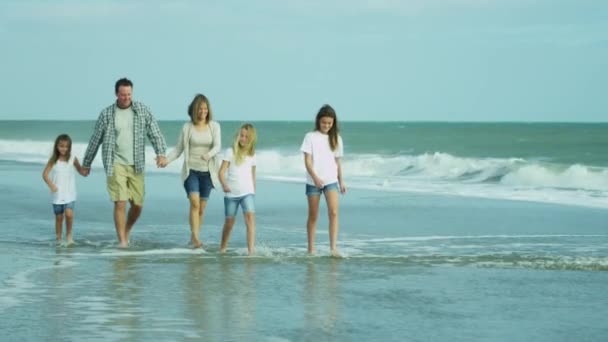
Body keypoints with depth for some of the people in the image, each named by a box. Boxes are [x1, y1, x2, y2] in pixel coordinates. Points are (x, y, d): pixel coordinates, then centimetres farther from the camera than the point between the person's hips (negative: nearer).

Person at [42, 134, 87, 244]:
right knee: (59, 217, 6)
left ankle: (69, 235, 1)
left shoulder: (72, 159, -2)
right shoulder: (53, 160, -1)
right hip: (57, 194, 1)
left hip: (69, 194, -1)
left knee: (69, 213, -18)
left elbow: (83, 172, 4)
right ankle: (58, 238, 19)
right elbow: (45, 174, -5)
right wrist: (50, 184, -21)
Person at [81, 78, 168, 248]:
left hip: (136, 165, 2)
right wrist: (86, 164, 15)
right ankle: (122, 240, -8)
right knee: (120, 203, -12)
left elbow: (155, 133, 0)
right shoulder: (107, 114, -1)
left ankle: (127, 231, 32)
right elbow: (95, 140, 8)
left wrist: (161, 153, -17)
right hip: (115, 165, -2)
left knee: (138, 205, 6)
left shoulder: (143, 110, 2)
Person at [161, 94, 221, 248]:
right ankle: (195, 238, -21)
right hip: (191, 170, -2)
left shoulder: (214, 126, 1)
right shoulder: (187, 127, -1)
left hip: (207, 171, 2)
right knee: (195, 203, -18)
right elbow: (178, 149, 3)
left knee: (202, 207, 6)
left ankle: (194, 238, 19)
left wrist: (209, 154, -32)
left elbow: (217, 146, -11)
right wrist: (167, 160, -14)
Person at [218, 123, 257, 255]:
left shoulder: (252, 155, 9)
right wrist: (224, 185, -25)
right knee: (229, 221, 8)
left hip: (247, 192, 1)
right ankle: (222, 248, 29)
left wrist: (254, 191, 18)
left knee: (250, 217, -19)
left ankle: (251, 250, -26)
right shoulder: (231, 152, -1)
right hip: (231, 193, -1)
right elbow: (222, 171, -7)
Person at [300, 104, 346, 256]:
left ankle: (333, 247, -20)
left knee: (333, 212, -16)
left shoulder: (336, 138, 8)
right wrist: (315, 177, -21)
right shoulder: (311, 137, -2)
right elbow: (307, 161, -8)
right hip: (313, 181, -2)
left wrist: (341, 181, 16)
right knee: (313, 216, 6)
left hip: (331, 181, 2)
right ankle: (311, 248, 16)